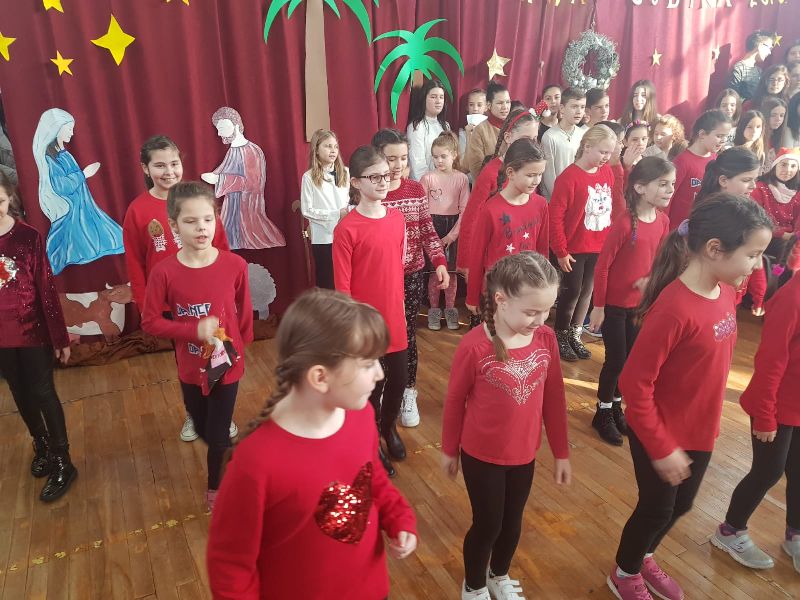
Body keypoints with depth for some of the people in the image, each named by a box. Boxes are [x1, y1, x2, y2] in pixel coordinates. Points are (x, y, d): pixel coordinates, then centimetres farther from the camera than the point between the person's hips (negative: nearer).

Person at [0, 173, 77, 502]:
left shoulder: (28, 236, -11)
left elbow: (47, 288, -9)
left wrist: (60, 337, -8)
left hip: (33, 330, -3)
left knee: (43, 393, 5)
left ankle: (62, 462, 18)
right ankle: (42, 446, 39)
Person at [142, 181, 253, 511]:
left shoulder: (235, 265, -16)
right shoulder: (164, 272, -17)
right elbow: (150, 322, -11)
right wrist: (194, 330, -23)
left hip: (227, 364, -1)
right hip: (191, 368, 2)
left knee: (218, 435, 9)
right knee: (203, 431, 23)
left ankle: (215, 488, 38)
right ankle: (226, 455, 57)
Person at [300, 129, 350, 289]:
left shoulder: (345, 173, 5)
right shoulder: (309, 177, -5)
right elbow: (307, 211, -7)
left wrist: (350, 210, -12)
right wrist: (336, 214, -14)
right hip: (323, 237, -3)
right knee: (326, 280, 8)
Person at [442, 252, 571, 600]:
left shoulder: (546, 339, -11)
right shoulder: (474, 346, -25)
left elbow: (554, 398, -1)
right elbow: (454, 401, -11)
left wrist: (561, 453, 6)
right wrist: (449, 450, 1)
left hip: (525, 454, 4)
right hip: (481, 456, -4)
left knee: (512, 523, 22)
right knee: (487, 525, 13)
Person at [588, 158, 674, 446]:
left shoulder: (663, 221, -2)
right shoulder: (624, 224, -22)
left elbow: (658, 258, 11)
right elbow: (602, 266, -17)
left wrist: (650, 280, -10)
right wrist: (598, 307, -14)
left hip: (640, 303, 6)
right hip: (614, 304, -6)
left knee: (632, 358, 15)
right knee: (616, 359, 3)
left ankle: (616, 406, 35)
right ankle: (603, 412, 23)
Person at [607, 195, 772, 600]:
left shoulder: (725, 292, -5)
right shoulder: (674, 309, -30)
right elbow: (634, 385, -26)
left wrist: (705, 422, 12)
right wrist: (661, 447, -19)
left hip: (701, 431, 8)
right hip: (662, 436, -7)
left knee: (681, 505, 25)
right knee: (656, 509, 14)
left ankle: (644, 557, 52)